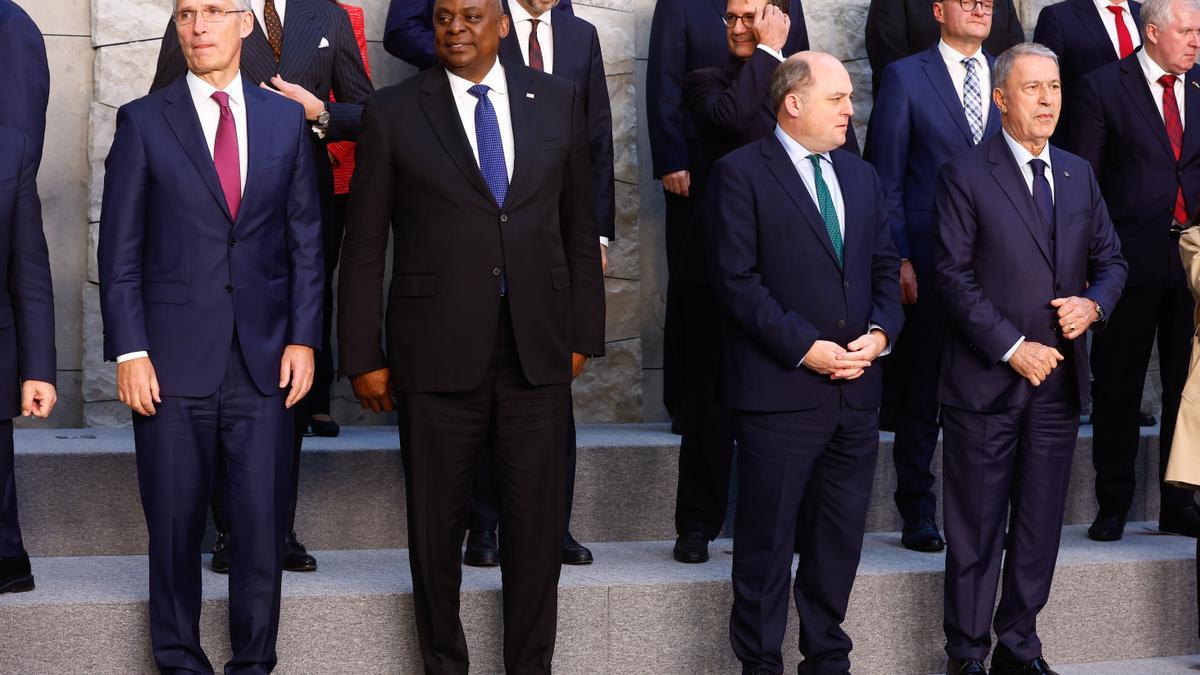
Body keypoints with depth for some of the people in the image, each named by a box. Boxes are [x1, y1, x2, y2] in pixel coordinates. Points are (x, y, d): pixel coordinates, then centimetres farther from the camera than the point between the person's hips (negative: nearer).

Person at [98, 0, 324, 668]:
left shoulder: (286, 118, 9)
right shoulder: (143, 122, 2)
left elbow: (306, 240, 9)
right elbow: (120, 251, 1)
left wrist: (303, 338, 1)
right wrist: (129, 351, -7)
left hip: (265, 359, 2)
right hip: (174, 360, -1)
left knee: (263, 521, 2)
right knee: (175, 524, 6)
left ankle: (254, 659, 15)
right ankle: (179, 659, 19)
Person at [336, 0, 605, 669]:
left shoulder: (559, 100, 7)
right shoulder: (393, 113, -1)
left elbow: (580, 226, 11)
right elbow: (365, 246, 1)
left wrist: (583, 333, 9)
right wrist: (364, 356, -1)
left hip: (537, 352, 2)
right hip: (437, 355, -2)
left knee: (538, 524, 6)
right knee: (436, 526, 8)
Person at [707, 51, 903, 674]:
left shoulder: (861, 177, 15)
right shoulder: (741, 174, -6)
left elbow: (884, 267, 16)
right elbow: (736, 279, -12)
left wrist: (880, 332, -3)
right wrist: (803, 347, -16)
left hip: (855, 390, 6)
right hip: (778, 390, -6)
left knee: (840, 538, 12)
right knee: (766, 540, 2)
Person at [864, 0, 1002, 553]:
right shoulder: (905, 77, 1)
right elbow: (885, 180, -1)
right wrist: (897, 259, -8)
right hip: (927, 259, -3)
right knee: (919, 393, 3)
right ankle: (918, 515, 12)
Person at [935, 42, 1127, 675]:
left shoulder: (1079, 174, 11)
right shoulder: (964, 176, -6)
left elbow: (1110, 260, 16)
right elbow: (954, 275, -11)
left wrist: (1093, 303, -6)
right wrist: (1013, 348, -16)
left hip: (1058, 382, 5)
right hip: (986, 381, -5)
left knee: (1040, 527, 11)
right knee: (976, 531, 2)